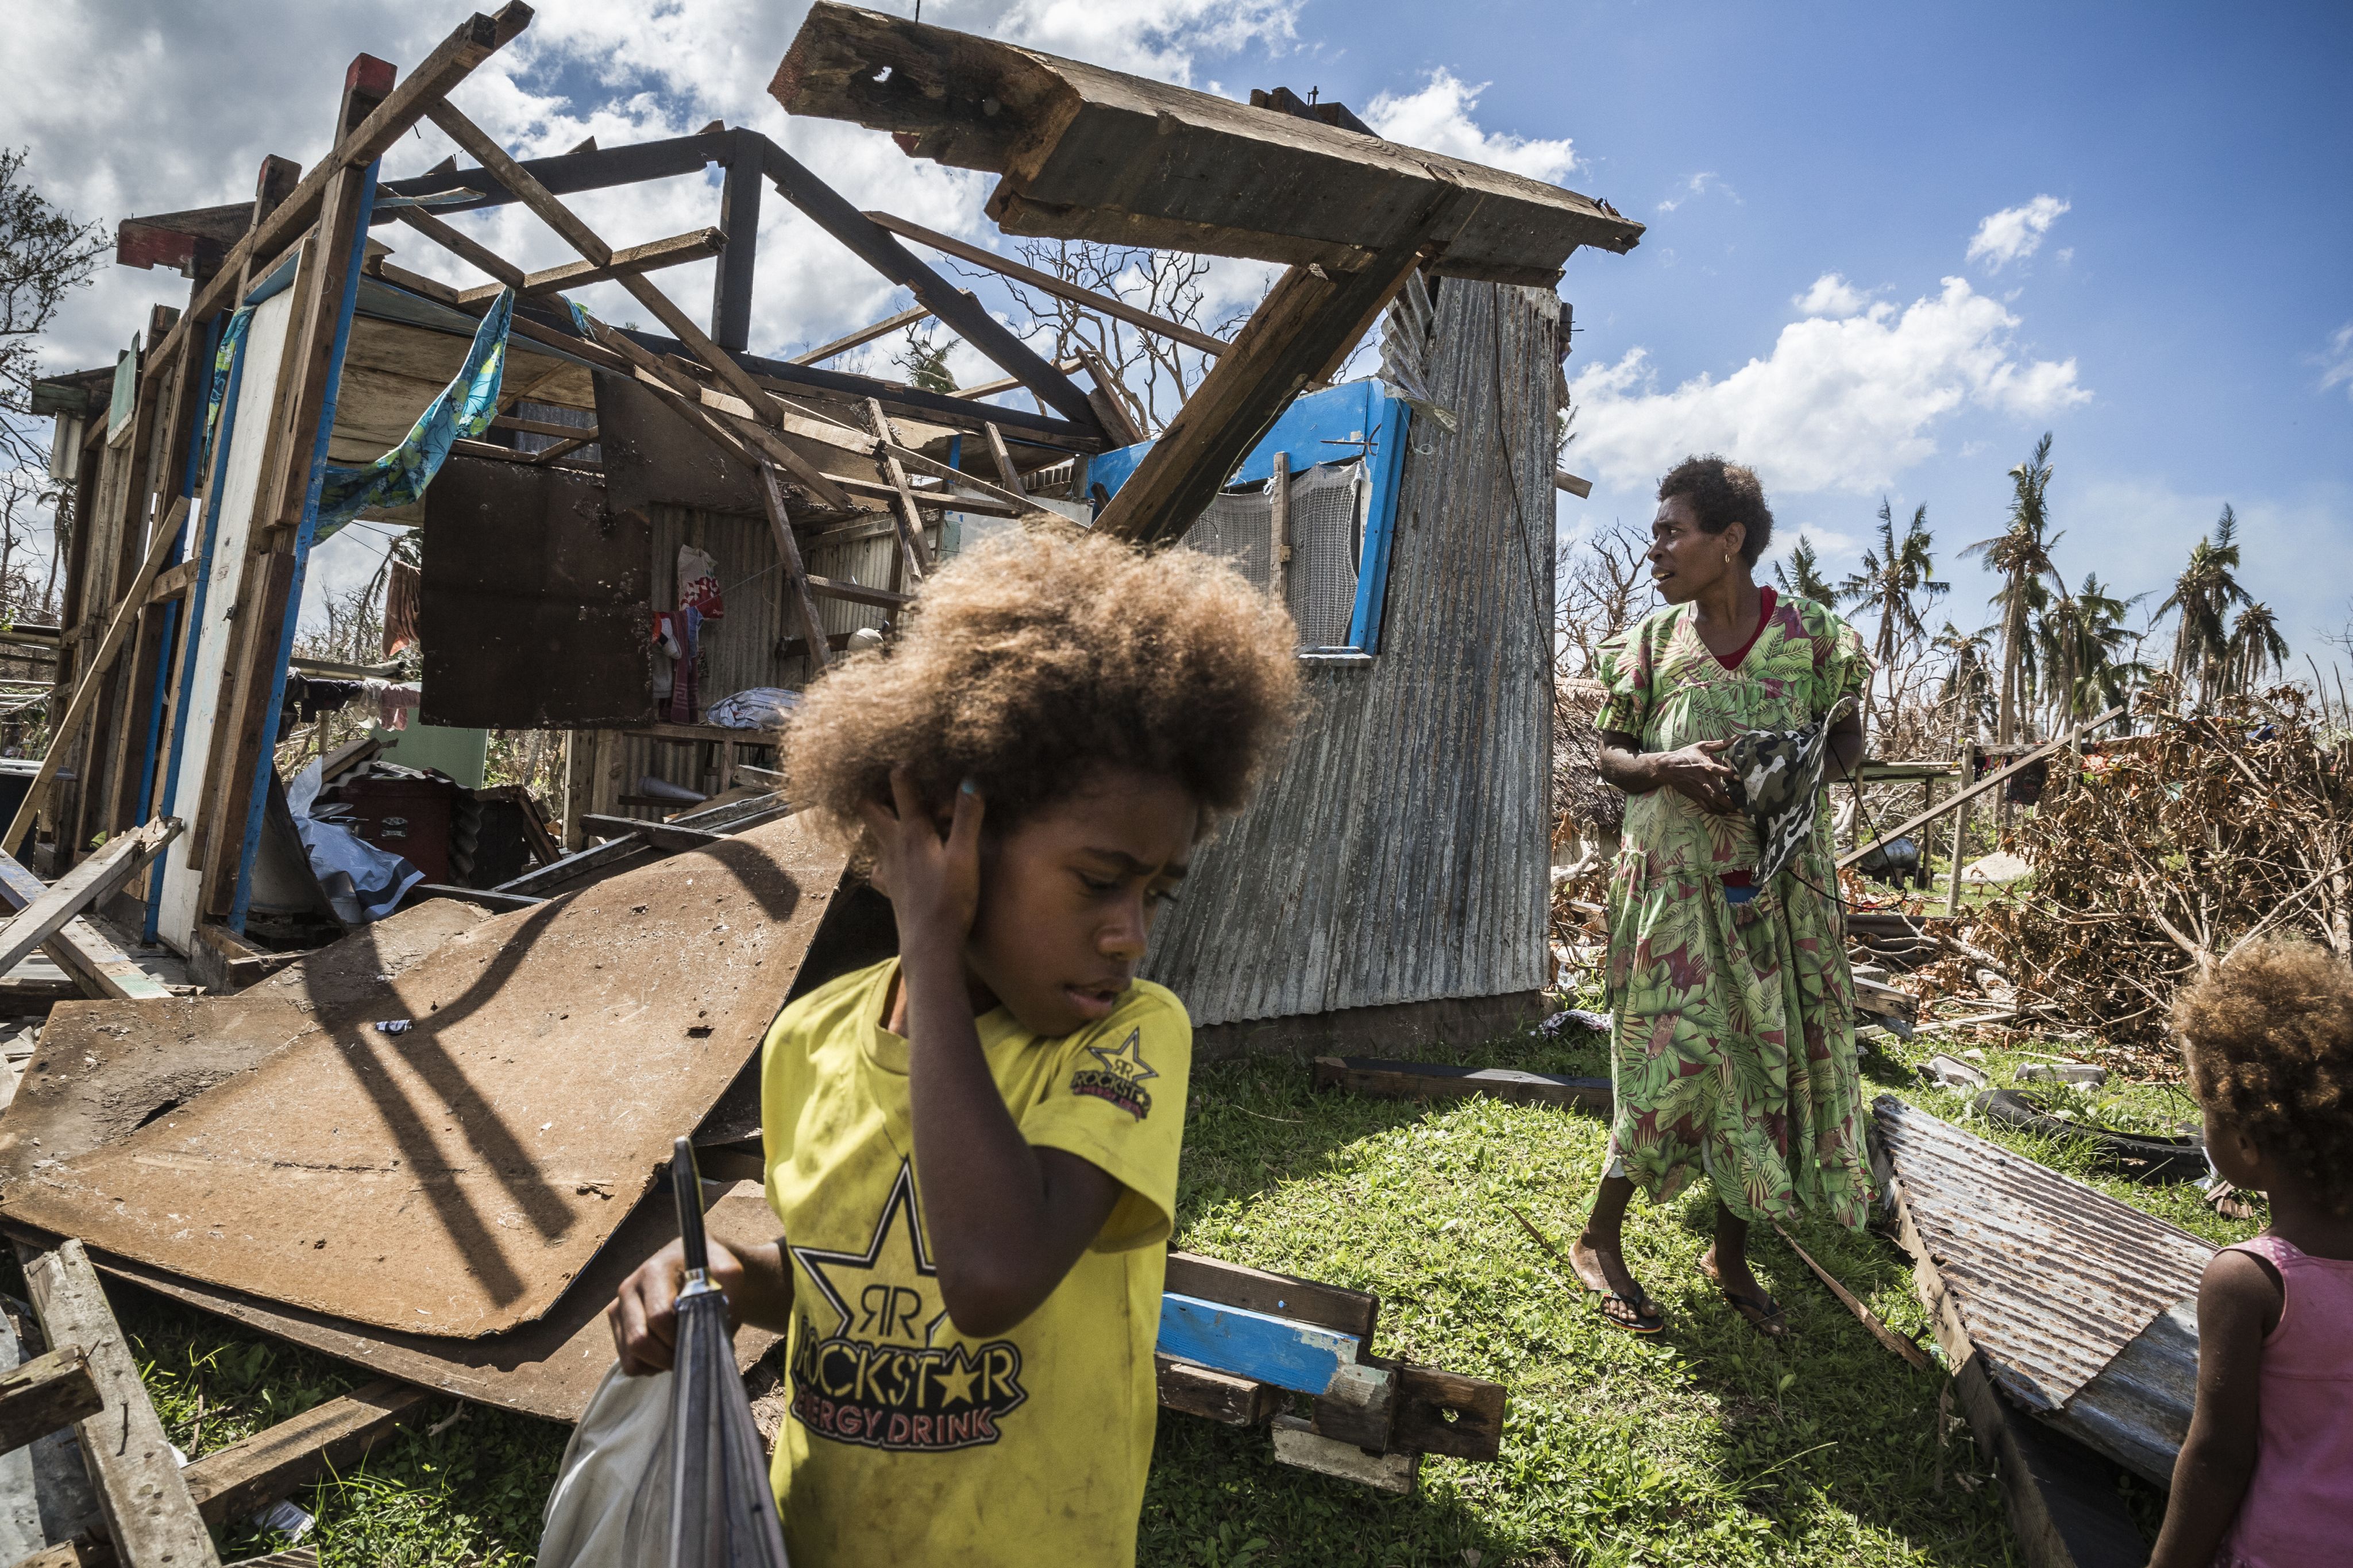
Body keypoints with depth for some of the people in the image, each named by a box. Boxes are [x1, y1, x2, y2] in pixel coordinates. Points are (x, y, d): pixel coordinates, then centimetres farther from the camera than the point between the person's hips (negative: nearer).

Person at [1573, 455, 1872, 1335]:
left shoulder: (1810, 634, -1)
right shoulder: (1654, 640, 1)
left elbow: (1849, 740, 8)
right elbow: (1610, 753, 5)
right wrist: (1668, 768, -16)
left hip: (1781, 882, 2)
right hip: (1675, 880, -1)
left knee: (1776, 1059, 6)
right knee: (1678, 1055, -4)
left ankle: (1731, 1254, 25)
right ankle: (1600, 1241, 15)